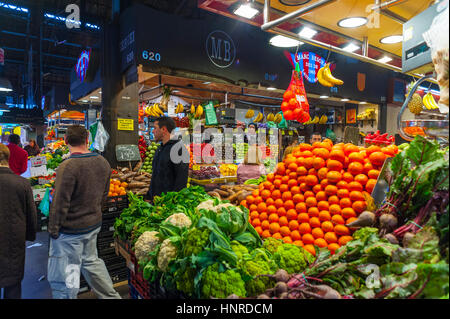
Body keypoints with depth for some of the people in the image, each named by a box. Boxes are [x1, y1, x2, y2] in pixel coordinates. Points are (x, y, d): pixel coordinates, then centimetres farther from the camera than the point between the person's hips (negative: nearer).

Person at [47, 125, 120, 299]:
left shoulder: (67, 167, -22)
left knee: (64, 278, 7)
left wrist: (53, 229, -8)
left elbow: (60, 203, -19)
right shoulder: (103, 163, -1)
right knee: (91, 261, 25)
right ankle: (111, 296, 36)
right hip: (94, 225, 7)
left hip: (71, 230, -7)